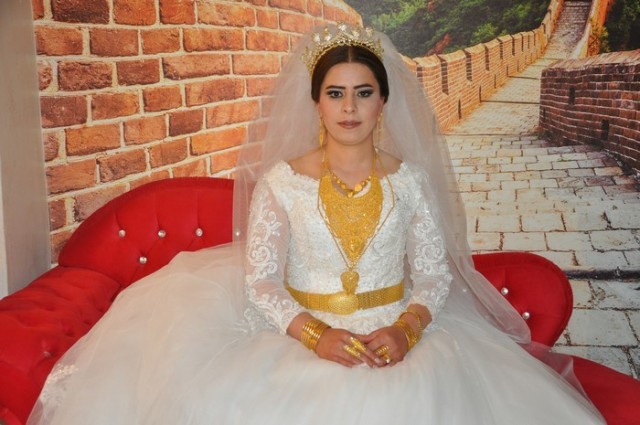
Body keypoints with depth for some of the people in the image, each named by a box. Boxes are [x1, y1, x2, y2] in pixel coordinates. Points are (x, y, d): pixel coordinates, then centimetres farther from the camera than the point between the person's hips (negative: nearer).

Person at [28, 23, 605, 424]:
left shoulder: (410, 178, 3)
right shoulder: (281, 180, -2)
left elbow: (436, 274, 3)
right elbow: (260, 280, -5)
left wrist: (407, 330, -16)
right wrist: (315, 336, -20)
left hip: (399, 335, 2)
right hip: (302, 335, -1)